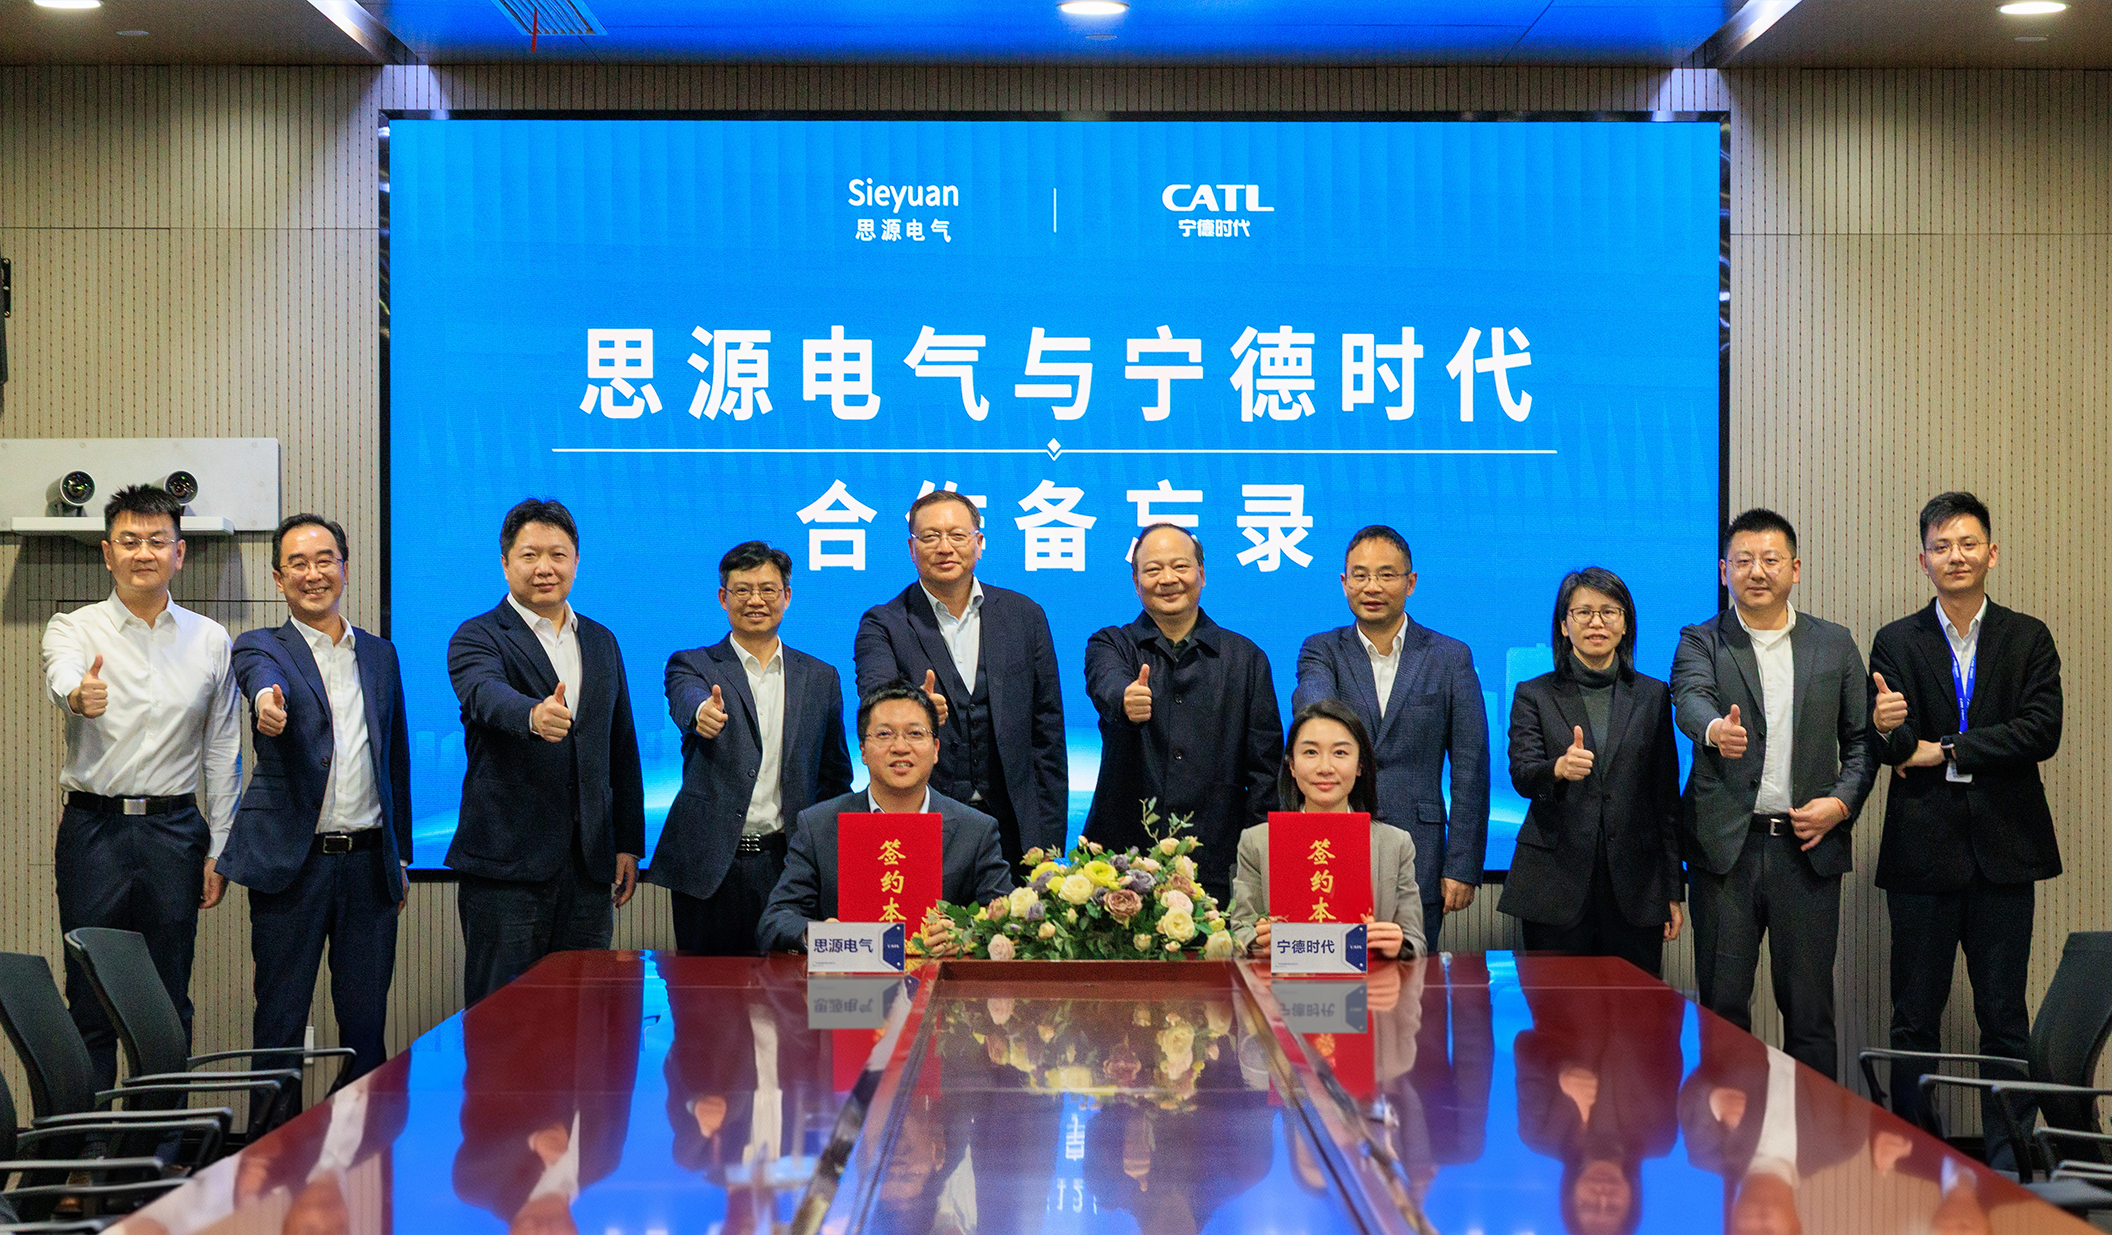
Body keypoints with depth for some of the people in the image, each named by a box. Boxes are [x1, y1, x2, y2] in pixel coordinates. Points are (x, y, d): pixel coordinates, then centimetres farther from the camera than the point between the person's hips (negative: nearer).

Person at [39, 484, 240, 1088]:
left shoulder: (210, 640, 8)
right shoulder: (74, 629, 1)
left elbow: (222, 751, 10)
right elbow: (62, 675, -24)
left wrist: (219, 849, 6)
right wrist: (78, 694, -48)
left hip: (175, 832, 2)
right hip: (94, 828, -2)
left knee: (170, 1007, 6)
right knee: (91, 1004, 0)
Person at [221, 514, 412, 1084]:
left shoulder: (380, 654, 14)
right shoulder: (261, 646, 2)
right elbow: (261, 672, -25)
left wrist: (401, 855, 16)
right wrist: (267, 697, -49)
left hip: (368, 861, 3)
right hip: (292, 862, -3)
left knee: (367, 1018, 7)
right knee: (280, 1020, 3)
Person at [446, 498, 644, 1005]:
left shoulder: (602, 642, 16)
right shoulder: (477, 637, -1)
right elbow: (486, 695, -25)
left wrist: (628, 844, 13)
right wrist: (534, 716, -47)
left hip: (589, 863, 5)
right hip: (507, 866, -5)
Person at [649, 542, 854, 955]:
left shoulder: (820, 679, 13)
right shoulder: (692, 666, 6)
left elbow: (835, 779, 18)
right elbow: (686, 702, -19)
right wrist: (703, 712, -43)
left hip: (790, 863, 2)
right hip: (710, 866, -2)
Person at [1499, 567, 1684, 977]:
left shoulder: (1653, 696, 11)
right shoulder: (1534, 695, 7)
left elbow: (1667, 797, 11)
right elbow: (1521, 774, -8)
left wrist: (1673, 890, 8)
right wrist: (1558, 769, -31)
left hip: (1635, 891, 1)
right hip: (1556, 887, -1)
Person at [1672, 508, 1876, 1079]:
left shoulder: (1835, 645, 12)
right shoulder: (1701, 642, 5)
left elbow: (1861, 738, 13)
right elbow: (1691, 700, -16)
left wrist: (1843, 801, -5)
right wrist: (1714, 728, -39)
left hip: (1807, 847, 1)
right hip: (1725, 847, -1)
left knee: (1809, 1007, 4)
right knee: (1722, 1007, 2)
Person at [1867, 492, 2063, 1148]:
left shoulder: (2029, 639, 7)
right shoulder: (1895, 643, 7)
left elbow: (2042, 731, -7)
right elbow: (1896, 746, -4)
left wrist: (1946, 751, -10)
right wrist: (1888, 730, -28)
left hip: (2004, 848, 0)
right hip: (1922, 850, 0)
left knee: (2005, 1016, 3)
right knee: (1915, 1017, 3)